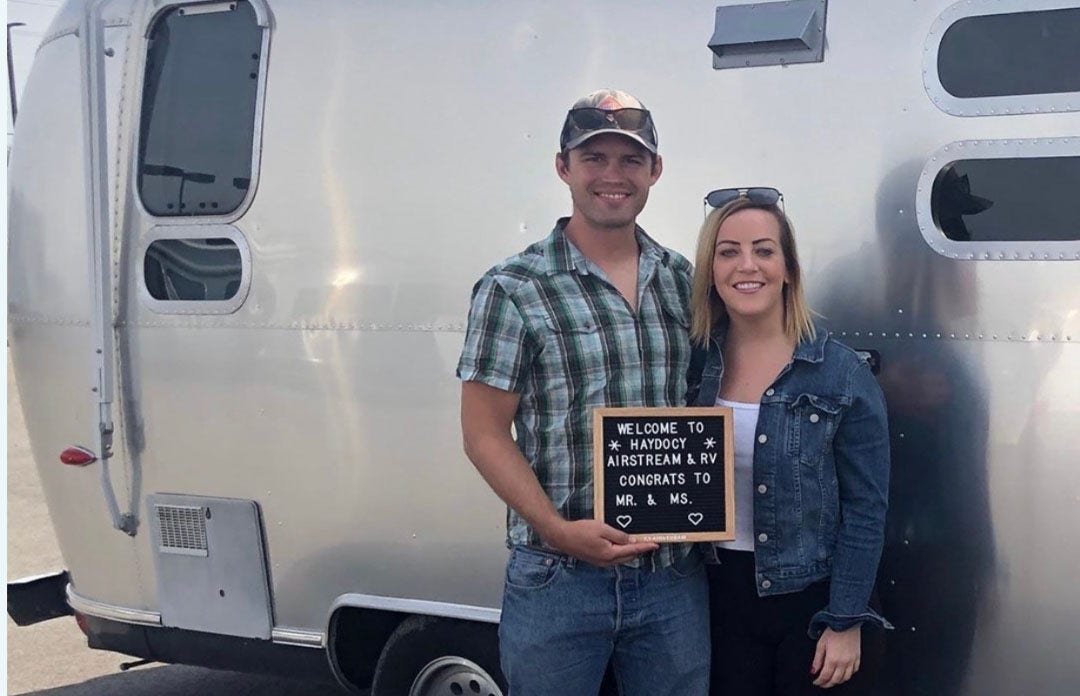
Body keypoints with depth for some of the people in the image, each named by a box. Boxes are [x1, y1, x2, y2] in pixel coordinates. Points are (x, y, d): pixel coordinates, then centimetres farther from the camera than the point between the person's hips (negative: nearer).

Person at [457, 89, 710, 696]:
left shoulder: (684, 281, 8)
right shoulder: (513, 289, -5)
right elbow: (485, 435, -5)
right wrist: (557, 529, -17)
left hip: (675, 576, 4)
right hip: (559, 578, -4)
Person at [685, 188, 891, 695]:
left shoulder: (842, 374, -10)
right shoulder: (696, 363, 0)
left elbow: (865, 509, -9)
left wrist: (846, 623, -12)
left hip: (812, 599, -3)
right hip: (721, 597, 3)